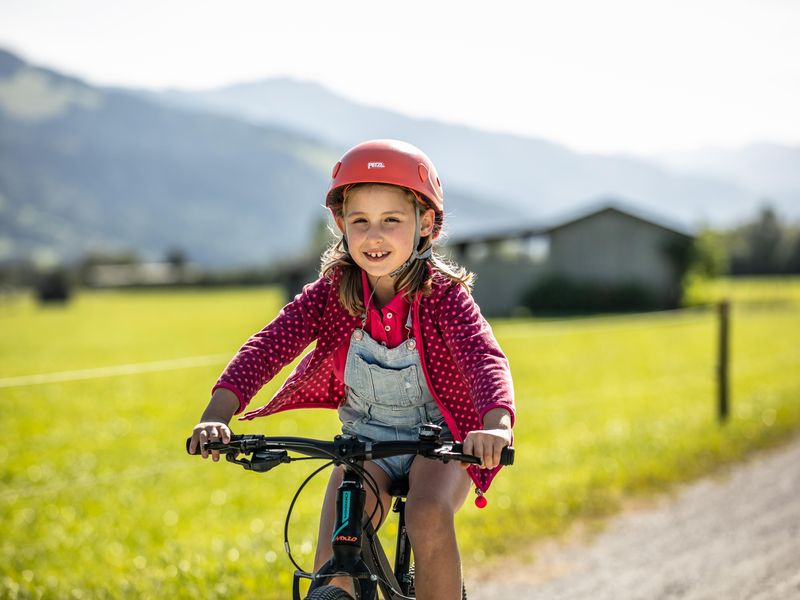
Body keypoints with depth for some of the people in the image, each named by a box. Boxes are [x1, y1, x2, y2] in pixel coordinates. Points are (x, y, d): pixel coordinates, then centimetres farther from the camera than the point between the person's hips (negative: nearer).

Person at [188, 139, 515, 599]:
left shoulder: (443, 294, -17)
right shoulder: (332, 293, -10)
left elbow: (484, 357, -33)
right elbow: (268, 346, -21)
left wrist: (496, 425, -55)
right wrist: (216, 416, -38)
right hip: (365, 443, 2)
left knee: (429, 516, -33)